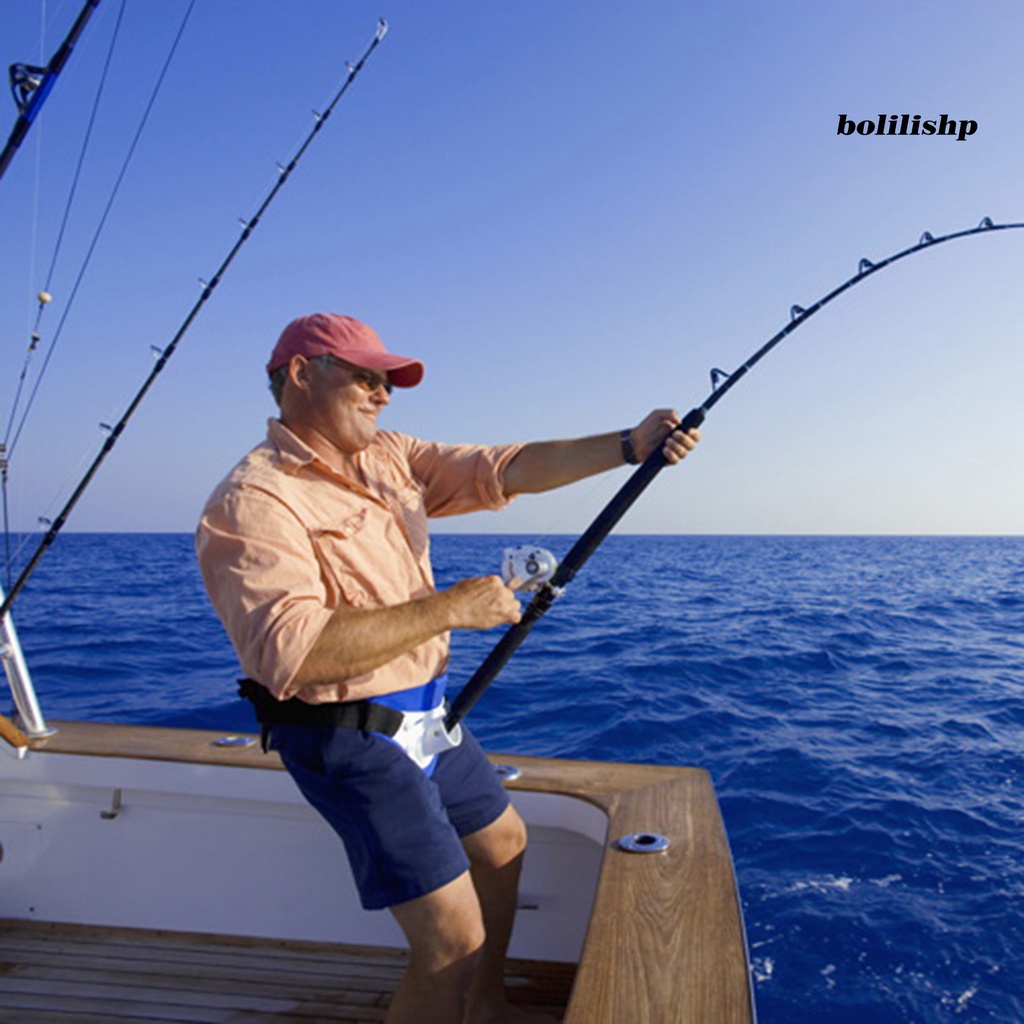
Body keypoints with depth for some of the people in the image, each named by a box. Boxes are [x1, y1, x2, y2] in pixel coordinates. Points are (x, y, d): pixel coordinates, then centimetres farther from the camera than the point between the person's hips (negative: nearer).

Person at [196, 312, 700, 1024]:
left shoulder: (388, 458, 6)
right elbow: (291, 653, -31)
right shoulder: (253, 501, -19)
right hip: (352, 741, -9)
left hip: (425, 718, 9)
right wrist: (450, 608, -28)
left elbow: (506, 468, 0)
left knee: (502, 840, 25)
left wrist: (629, 445, -10)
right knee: (452, 940, -9)